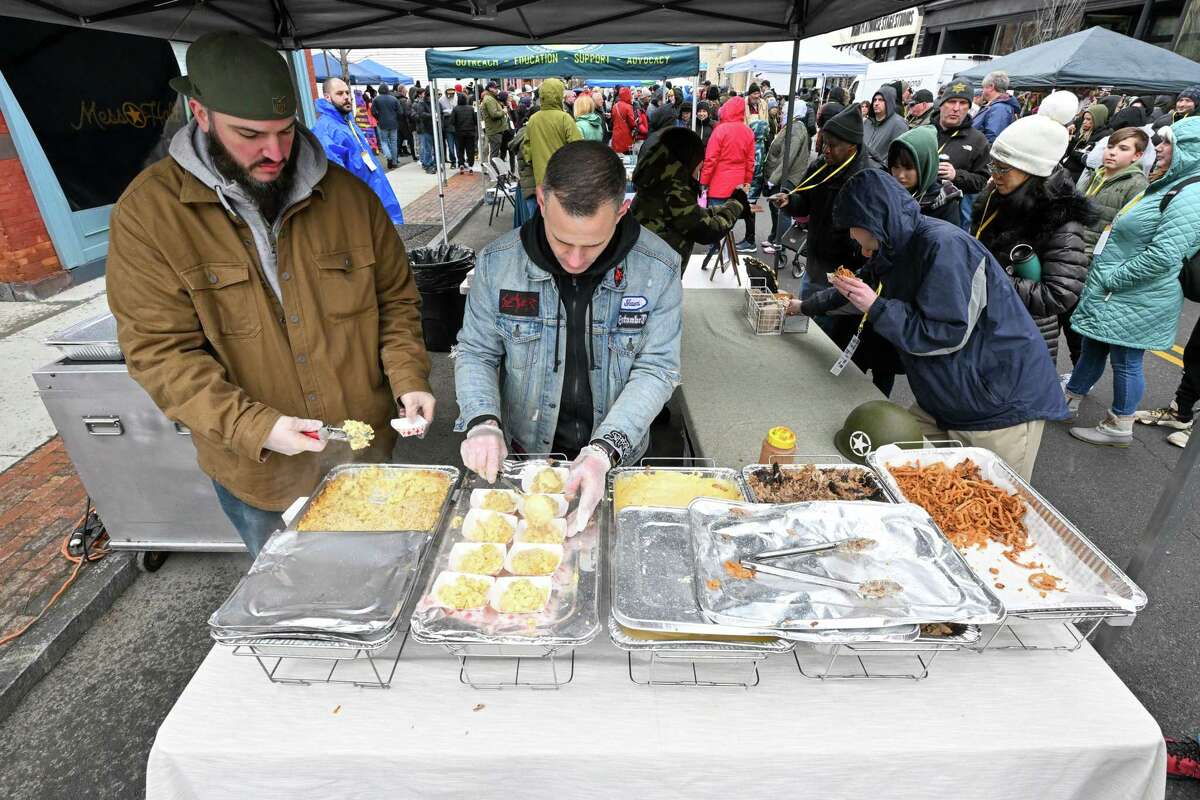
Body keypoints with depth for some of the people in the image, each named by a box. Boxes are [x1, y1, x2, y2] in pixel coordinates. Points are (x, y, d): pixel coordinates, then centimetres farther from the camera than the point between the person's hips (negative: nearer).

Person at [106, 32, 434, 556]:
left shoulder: (348, 193, -5)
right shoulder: (148, 213, -12)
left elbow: (396, 300, 1)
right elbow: (160, 351, -14)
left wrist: (409, 380, -13)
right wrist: (257, 428, -26)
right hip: (258, 472, -1)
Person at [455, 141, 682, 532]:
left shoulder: (659, 269, -18)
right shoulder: (497, 262, -15)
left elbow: (656, 369, -16)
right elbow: (476, 353, -6)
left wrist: (603, 451, -28)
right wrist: (483, 422, -25)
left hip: (617, 458, 0)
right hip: (522, 452, 1)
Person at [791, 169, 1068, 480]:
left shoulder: (945, 245, -23)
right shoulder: (895, 250, 6)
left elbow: (948, 335, -26)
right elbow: (866, 282, 28)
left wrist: (876, 307, -22)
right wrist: (805, 306, 33)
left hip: (1002, 406, -9)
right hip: (941, 400, 9)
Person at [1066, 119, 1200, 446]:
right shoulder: (1168, 186, 12)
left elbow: (1163, 256, -27)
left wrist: (1113, 277, -20)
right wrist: (1103, 275, 12)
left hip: (1135, 302, -9)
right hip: (1110, 296, 9)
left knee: (1126, 362, 3)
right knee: (1092, 349, 19)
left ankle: (1119, 428, 18)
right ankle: (1069, 400, 35)